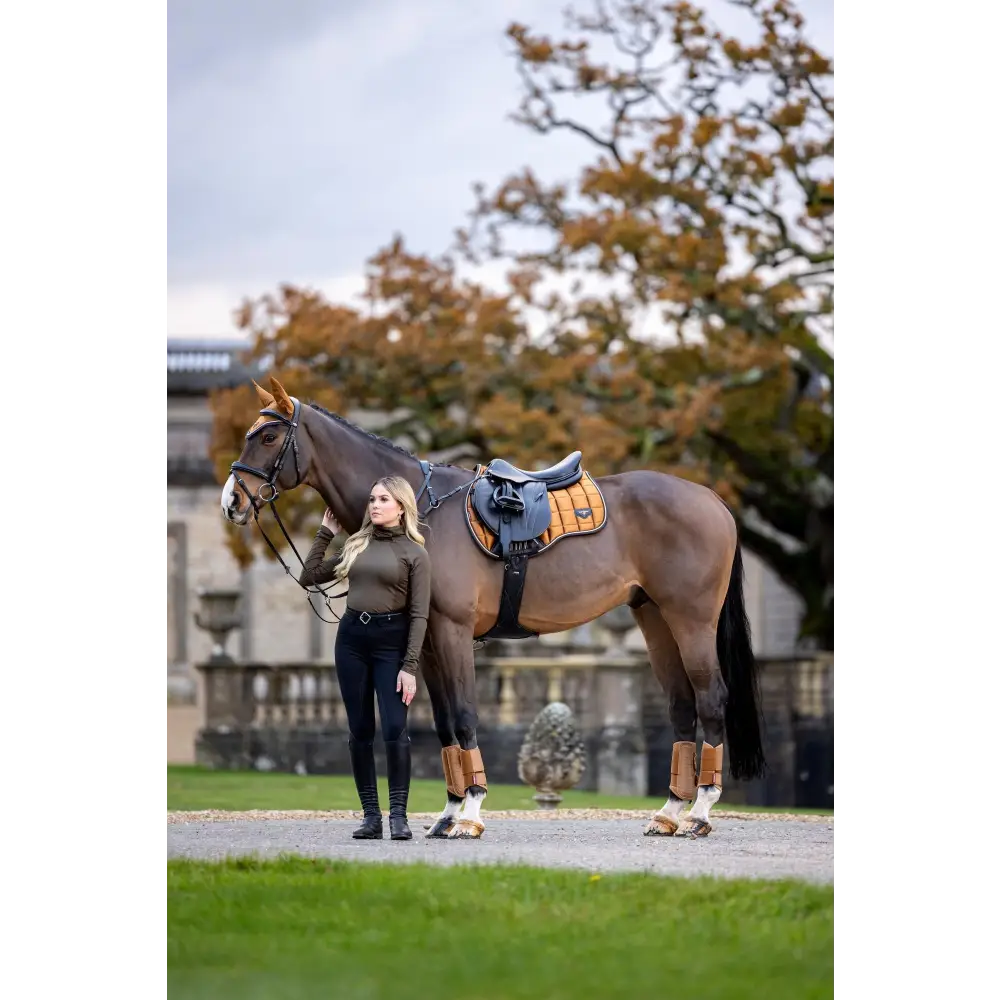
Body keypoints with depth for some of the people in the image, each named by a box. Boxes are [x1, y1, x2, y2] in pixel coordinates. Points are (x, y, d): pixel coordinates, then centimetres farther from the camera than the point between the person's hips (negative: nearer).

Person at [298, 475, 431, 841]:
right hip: (352, 637, 4)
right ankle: (371, 815, 8)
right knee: (360, 731, 4)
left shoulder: (414, 553, -2)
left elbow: (419, 615, -6)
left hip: (391, 640, -4)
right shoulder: (356, 545, 11)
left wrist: (410, 666, -13)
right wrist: (325, 534, 12)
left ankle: (398, 814, -5)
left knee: (394, 729, -12)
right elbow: (309, 577, 15)